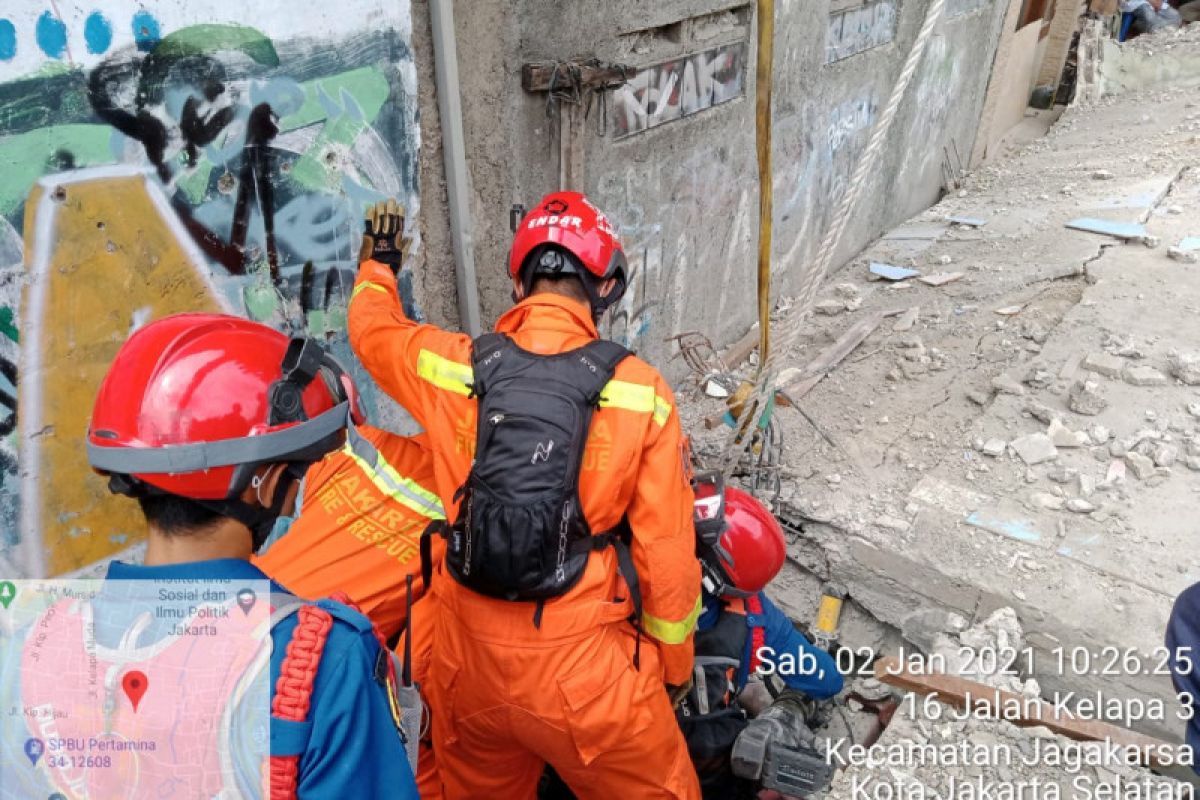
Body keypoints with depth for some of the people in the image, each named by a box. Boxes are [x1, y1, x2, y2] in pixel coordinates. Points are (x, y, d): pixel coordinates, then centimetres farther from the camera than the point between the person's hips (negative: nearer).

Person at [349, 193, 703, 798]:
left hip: (467, 661, 4)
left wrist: (377, 265, 38)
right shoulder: (640, 391, -14)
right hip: (585, 669, -3)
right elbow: (667, 549, -10)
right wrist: (673, 664, 7)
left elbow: (373, 327, 16)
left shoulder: (453, 366, -7)